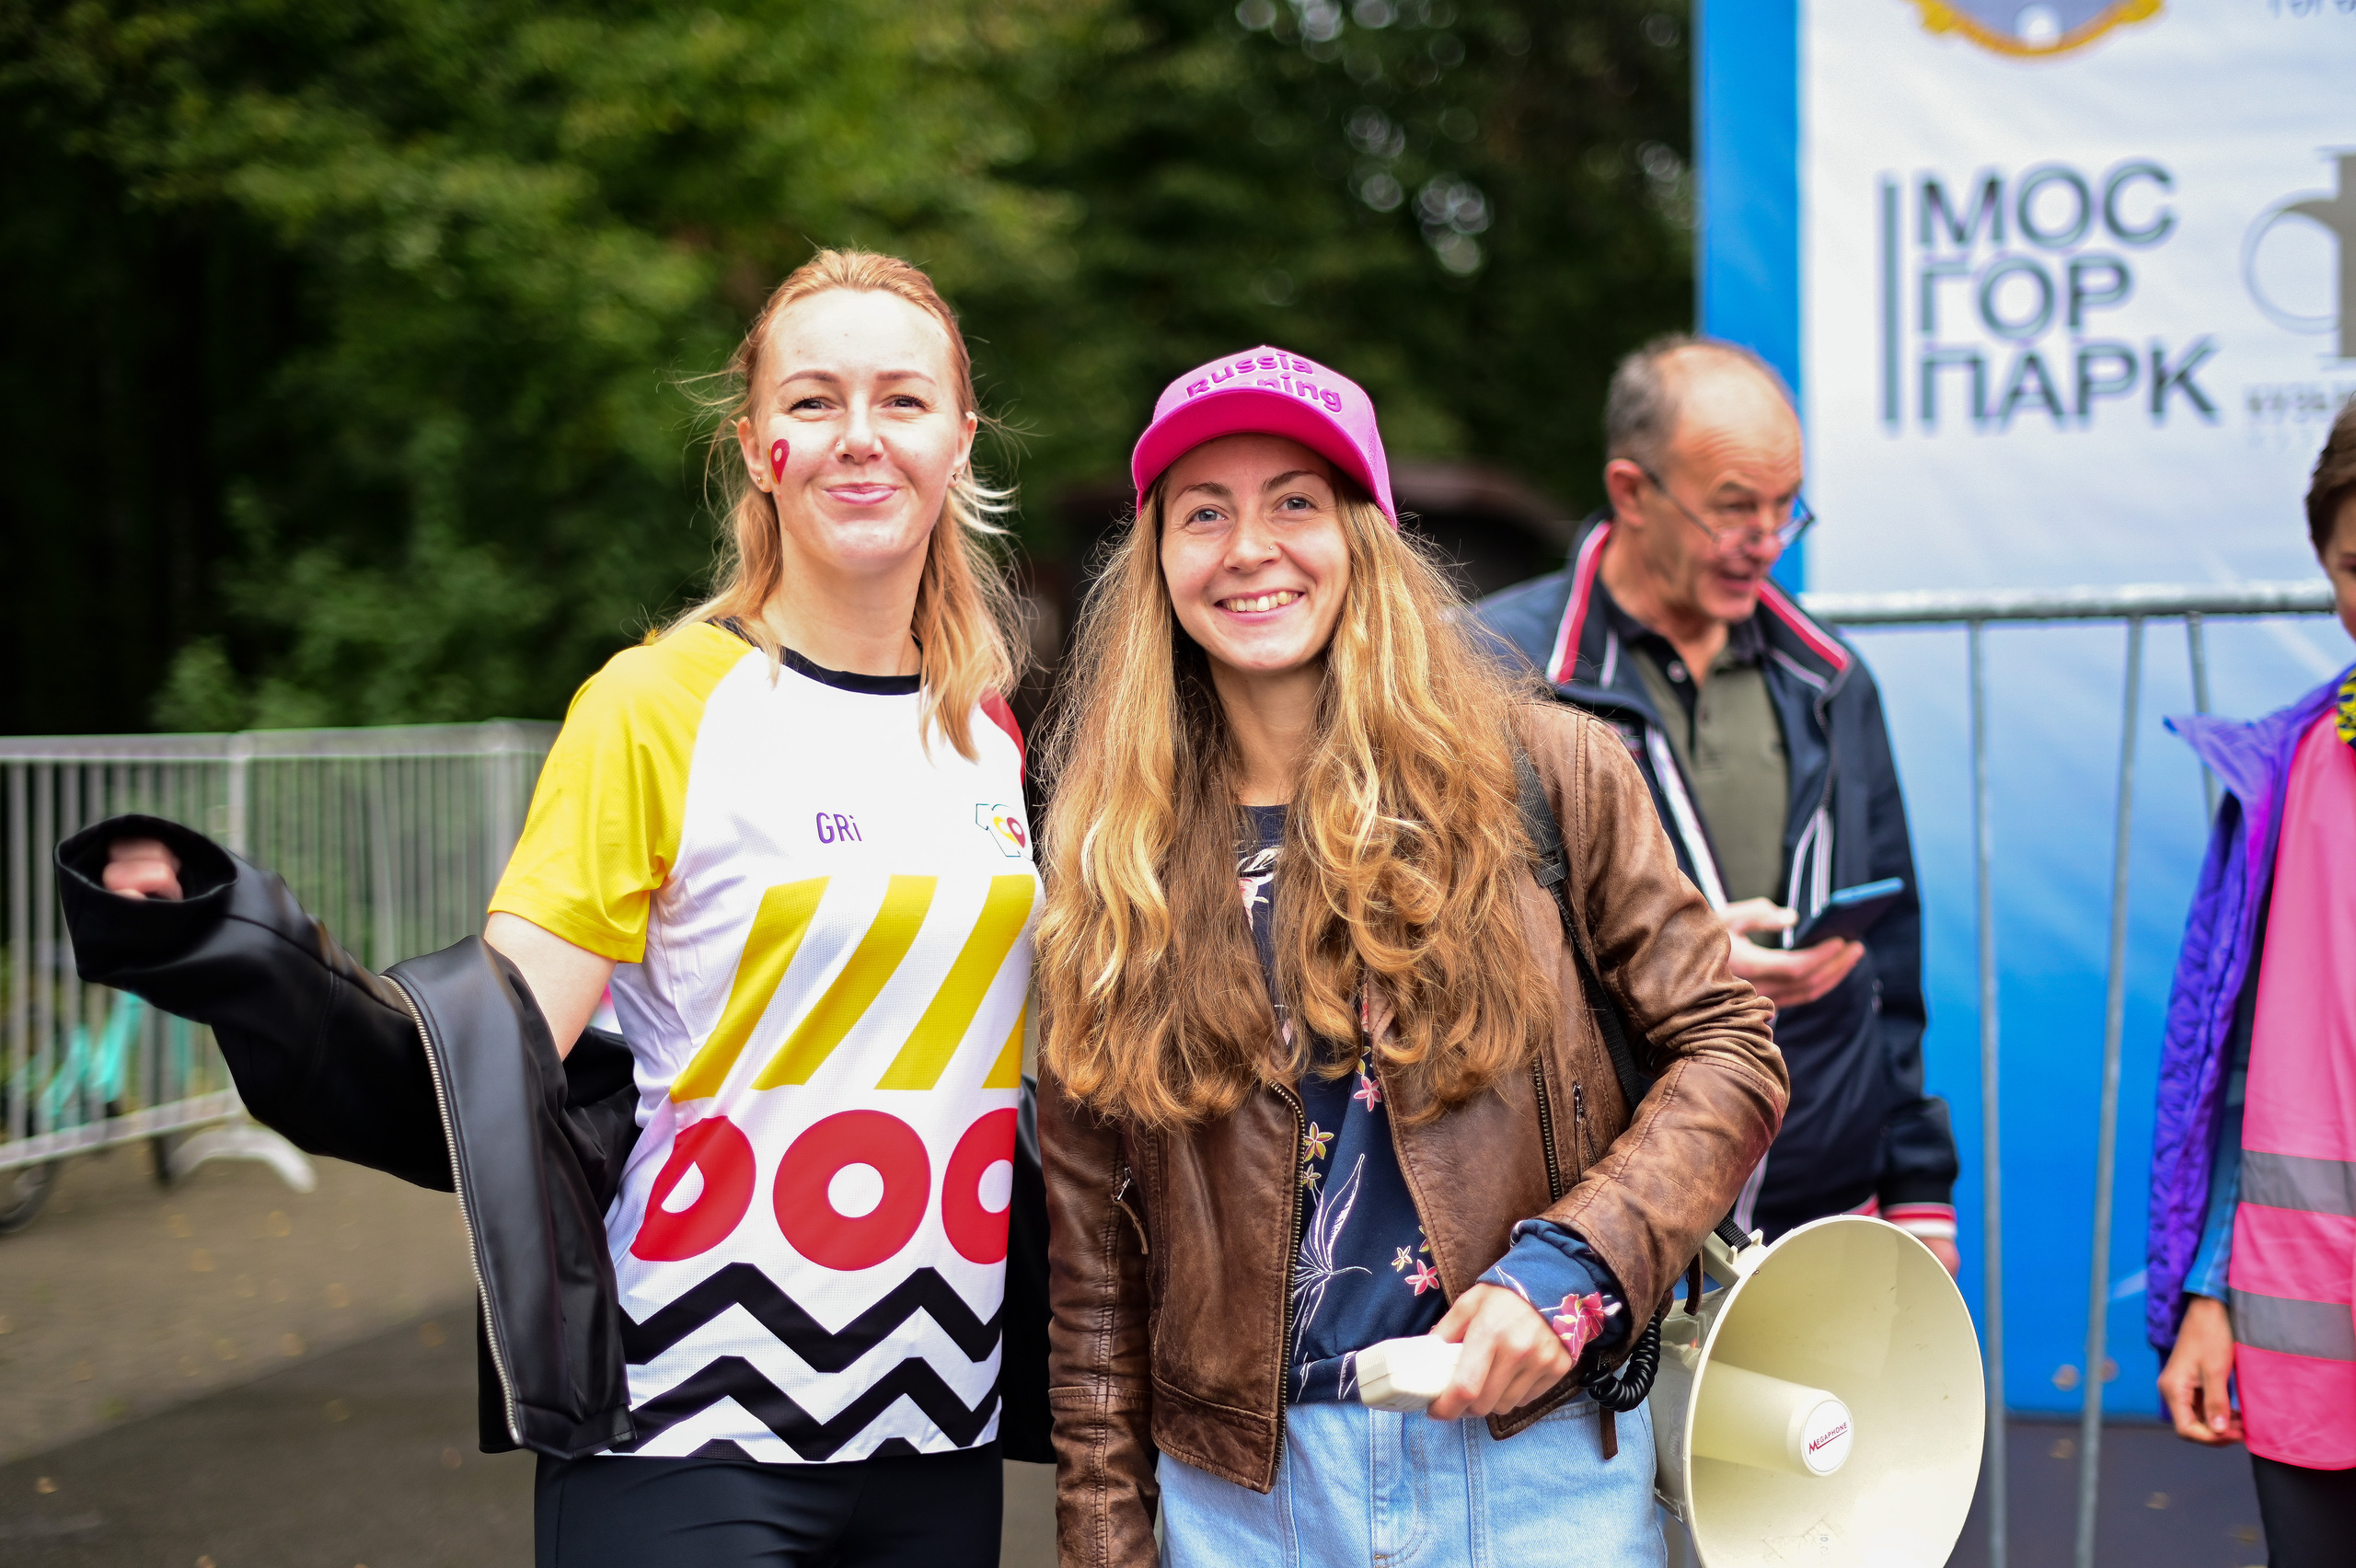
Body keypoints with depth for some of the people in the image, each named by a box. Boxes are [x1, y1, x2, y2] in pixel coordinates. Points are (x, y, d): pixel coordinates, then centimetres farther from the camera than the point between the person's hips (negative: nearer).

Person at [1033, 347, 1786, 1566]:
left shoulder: (1546, 770, -2)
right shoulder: (1108, 862, 3)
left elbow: (1725, 1053, 1)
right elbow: (1088, 1255, 5)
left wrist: (1565, 1269, -13)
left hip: (1541, 1458, -1)